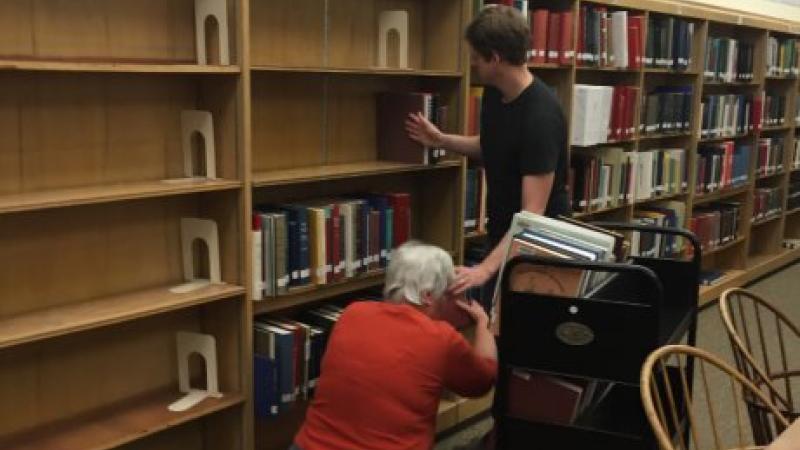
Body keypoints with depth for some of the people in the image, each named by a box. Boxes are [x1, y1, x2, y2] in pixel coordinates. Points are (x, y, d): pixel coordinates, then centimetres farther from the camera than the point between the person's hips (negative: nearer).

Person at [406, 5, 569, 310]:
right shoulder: (494, 93, -4)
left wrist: (486, 268, -41)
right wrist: (441, 140, 6)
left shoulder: (542, 116, -29)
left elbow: (533, 213, -33)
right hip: (502, 234, 8)